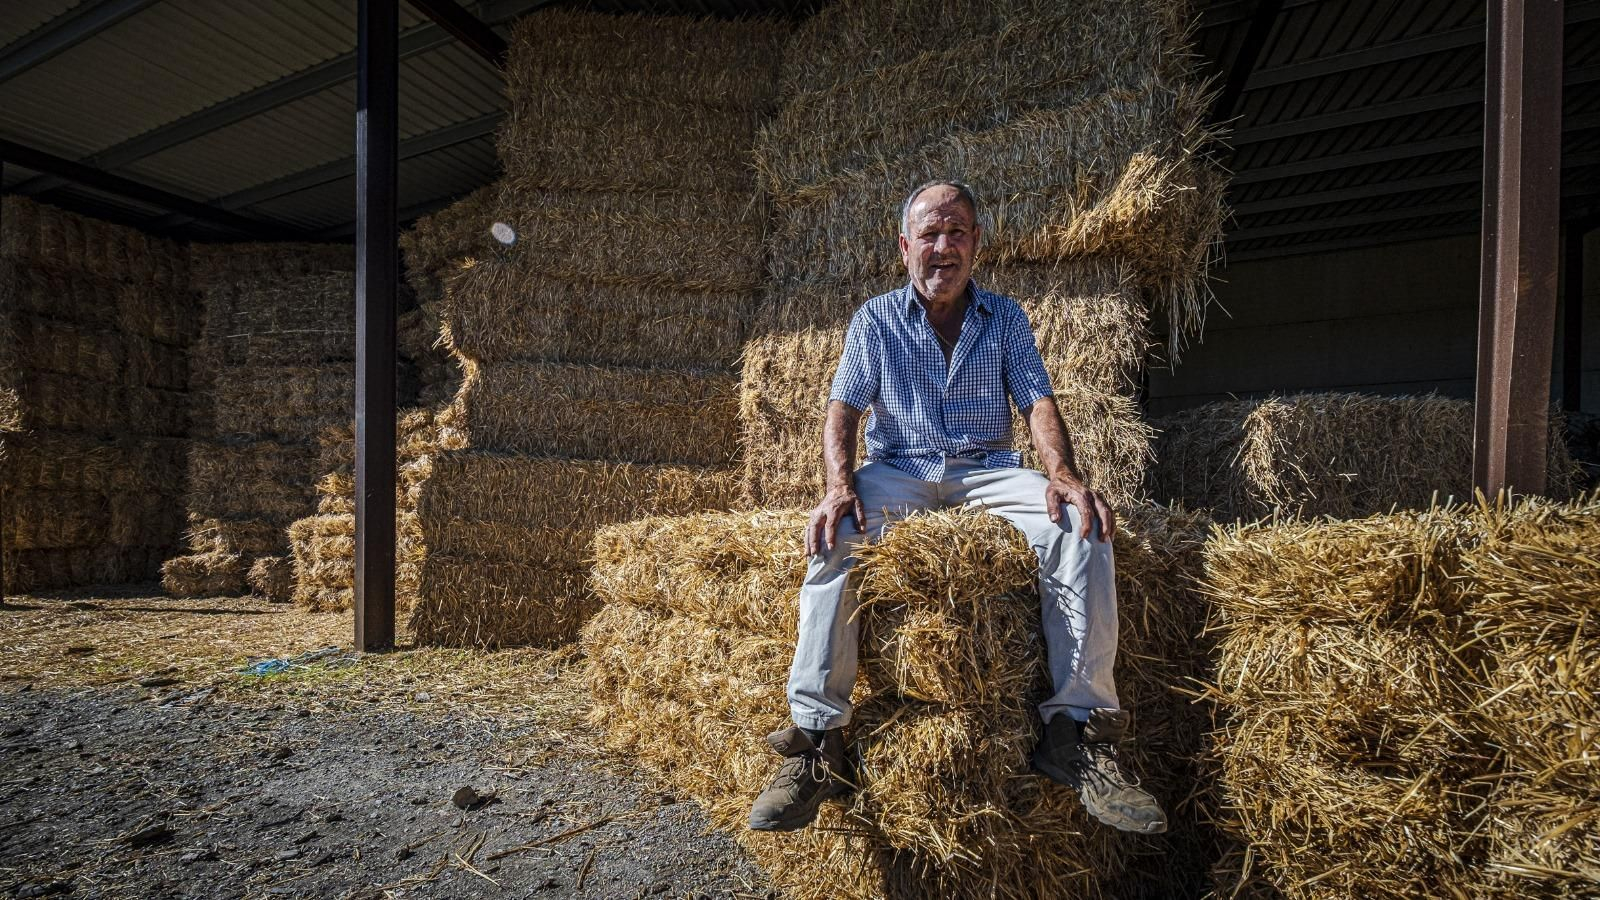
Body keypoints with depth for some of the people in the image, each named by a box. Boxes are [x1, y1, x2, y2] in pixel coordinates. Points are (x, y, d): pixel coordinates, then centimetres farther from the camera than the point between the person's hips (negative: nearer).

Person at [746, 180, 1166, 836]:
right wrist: (841, 484, -21)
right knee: (831, 538, -32)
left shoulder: (1005, 318, 13)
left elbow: (1037, 401, 2)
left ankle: (1076, 729, -20)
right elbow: (843, 409, -1)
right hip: (897, 470, -1)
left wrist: (1062, 472, -20)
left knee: (1083, 526, -27)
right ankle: (817, 738, -26)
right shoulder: (876, 318, 9)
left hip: (987, 469, 2)